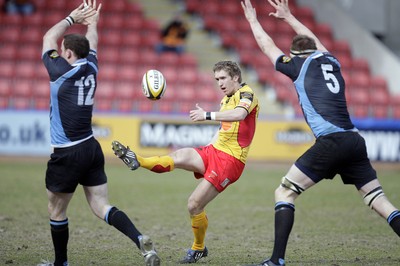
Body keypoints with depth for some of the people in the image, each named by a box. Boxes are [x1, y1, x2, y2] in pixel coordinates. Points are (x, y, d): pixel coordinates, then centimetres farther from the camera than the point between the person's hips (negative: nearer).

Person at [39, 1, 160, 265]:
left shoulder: (62, 72, -12)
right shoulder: (91, 69, 4)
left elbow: (48, 38, 3)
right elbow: (91, 45, 26)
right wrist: (92, 22, 37)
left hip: (68, 154, -7)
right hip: (91, 148, 7)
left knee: (56, 211, 10)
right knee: (102, 207, 3)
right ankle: (140, 239, -18)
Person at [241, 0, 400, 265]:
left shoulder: (300, 64, 8)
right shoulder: (331, 62, 21)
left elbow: (268, 46, 24)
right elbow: (313, 41, 43)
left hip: (331, 142, -6)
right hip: (355, 141, 6)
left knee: (284, 193, 1)